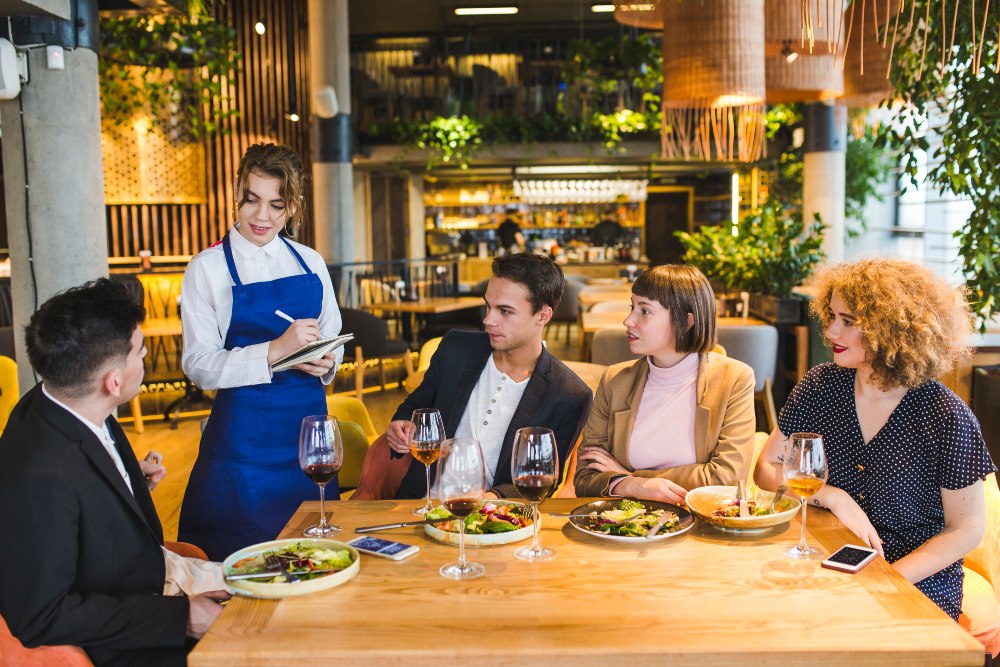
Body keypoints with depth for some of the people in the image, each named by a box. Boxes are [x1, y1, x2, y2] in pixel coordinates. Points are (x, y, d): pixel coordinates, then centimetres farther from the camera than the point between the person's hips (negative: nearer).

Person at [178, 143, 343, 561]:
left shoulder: (310, 263, 8)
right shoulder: (207, 268, -3)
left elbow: (332, 337, 17)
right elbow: (198, 365, -11)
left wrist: (326, 362, -6)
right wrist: (275, 351, -23)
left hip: (308, 421, 4)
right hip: (244, 429, -3)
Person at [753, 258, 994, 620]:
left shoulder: (946, 417, -11)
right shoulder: (820, 385, 0)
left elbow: (966, 530, -4)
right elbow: (766, 468, 3)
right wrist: (833, 496, -14)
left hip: (919, 586, -3)